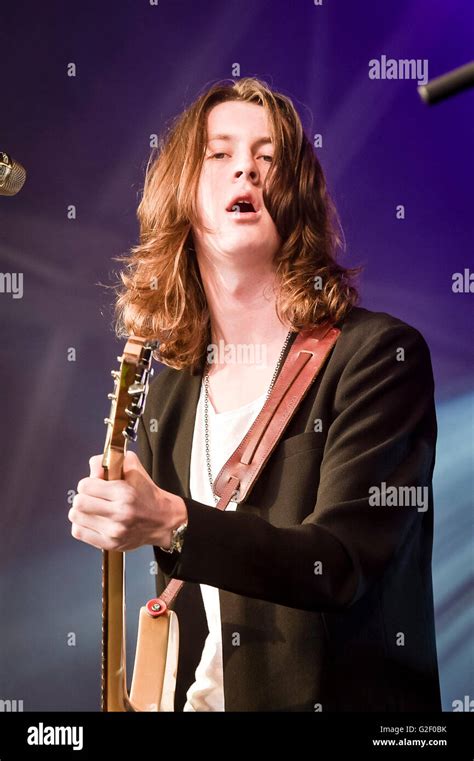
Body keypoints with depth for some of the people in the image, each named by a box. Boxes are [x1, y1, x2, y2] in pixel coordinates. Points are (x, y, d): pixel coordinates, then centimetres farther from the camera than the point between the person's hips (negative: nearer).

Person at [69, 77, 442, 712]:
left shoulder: (382, 353, -13)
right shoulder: (170, 389, 3)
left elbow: (341, 565, -22)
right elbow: (175, 596, 11)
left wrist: (171, 524, -34)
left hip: (340, 695, -4)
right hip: (198, 696, 4)